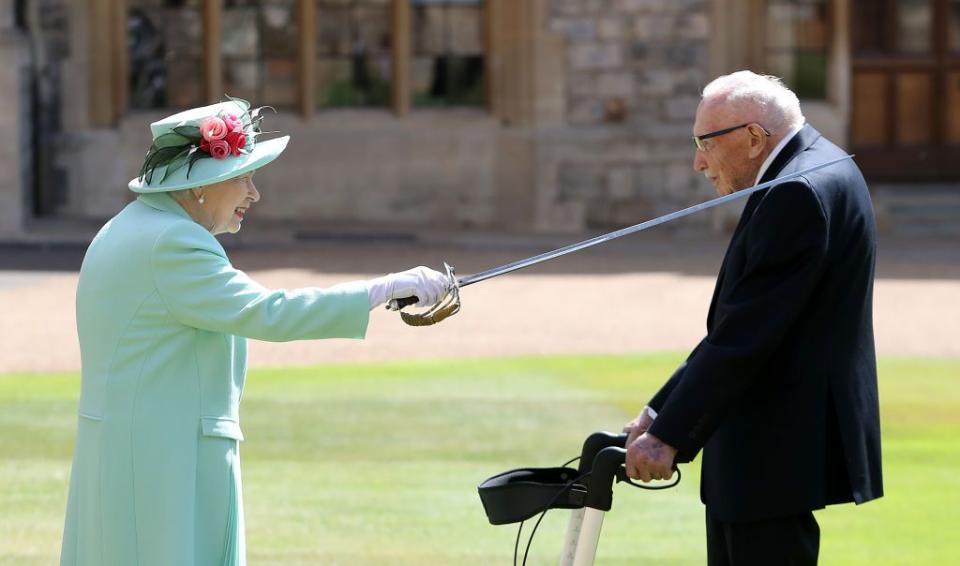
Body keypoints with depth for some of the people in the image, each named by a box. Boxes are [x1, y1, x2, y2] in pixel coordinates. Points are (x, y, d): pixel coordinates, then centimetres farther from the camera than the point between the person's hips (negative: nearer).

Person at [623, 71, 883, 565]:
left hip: (776, 454, -10)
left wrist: (670, 435, -19)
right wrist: (661, 412, 12)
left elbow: (745, 334, -22)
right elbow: (736, 326, 16)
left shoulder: (801, 192, -19)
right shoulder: (812, 175, 15)